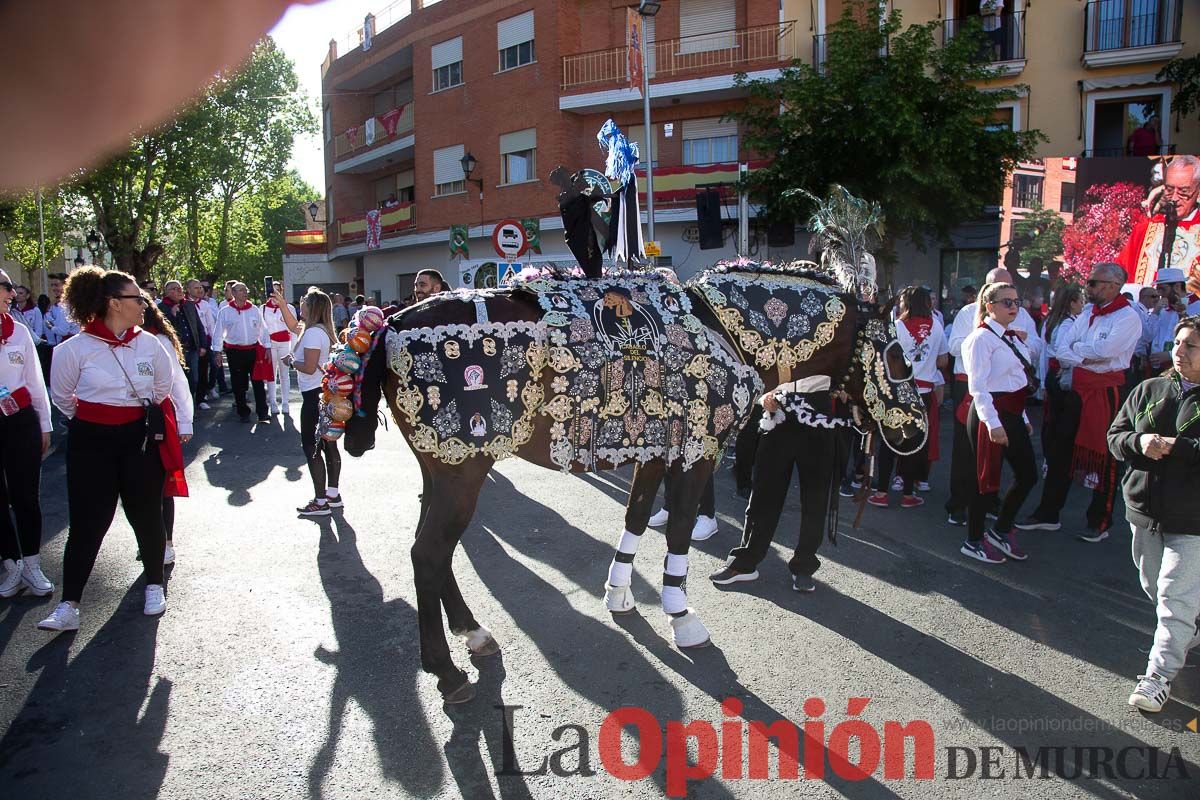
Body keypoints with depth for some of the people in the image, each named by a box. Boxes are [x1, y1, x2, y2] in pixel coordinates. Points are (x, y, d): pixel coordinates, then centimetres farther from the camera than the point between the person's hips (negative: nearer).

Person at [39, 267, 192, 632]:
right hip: (92, 442, -2)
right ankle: (69, 605, 10)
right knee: (87, 522, 0)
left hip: (141, 438, 2)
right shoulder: (75, 349, -9)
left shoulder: (149, 344, -1)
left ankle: (154, 585, 29)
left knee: (147, 515, 11)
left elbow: (163, 388, 15)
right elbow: (62, 397, 6)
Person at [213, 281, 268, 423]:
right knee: (238, 384, 7)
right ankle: (243, 413, 18)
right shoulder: (225, 312, -1)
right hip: (235, 351, -1)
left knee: (258, 382, 0)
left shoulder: (254, 310, 5)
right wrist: (218, 352, -3)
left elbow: (262, 329, 8)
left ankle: (262, 413, 3)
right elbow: (219, 332, 1)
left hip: (253, 350, 1)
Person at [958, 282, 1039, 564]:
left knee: (1028, 475, 10)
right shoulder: (982, 338, -13)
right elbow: (978, 386, -19)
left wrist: (1023, 417, 20)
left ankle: (1000, 531, 27)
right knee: (987, 478, 0)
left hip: (1012, 413, 9)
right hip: (990, 414, -9)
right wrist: (992, 423, -25)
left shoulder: (1013, 337, 13)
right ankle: (973, 542, 15)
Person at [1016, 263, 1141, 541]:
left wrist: (1076, 347, -8)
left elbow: (1105, 350, -24)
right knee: (1061, 450, 10)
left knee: (1102, 458, 2)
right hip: (1078, 390, 7)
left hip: (1106, 392, -7)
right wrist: (1085, 357, -13)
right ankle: (1047, 514, 20)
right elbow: (1061, 351, 4)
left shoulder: (1127, 317, -10)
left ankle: (1099, 523, 15)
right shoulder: (1087, 313, 11)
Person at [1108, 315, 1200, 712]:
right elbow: (1114, 436, 6)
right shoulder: (1148, 390, 6)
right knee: (1154, 586, 18)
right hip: (1144, 510, 5)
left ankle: (1159, 675, 7)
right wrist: (1139, 441, -14)